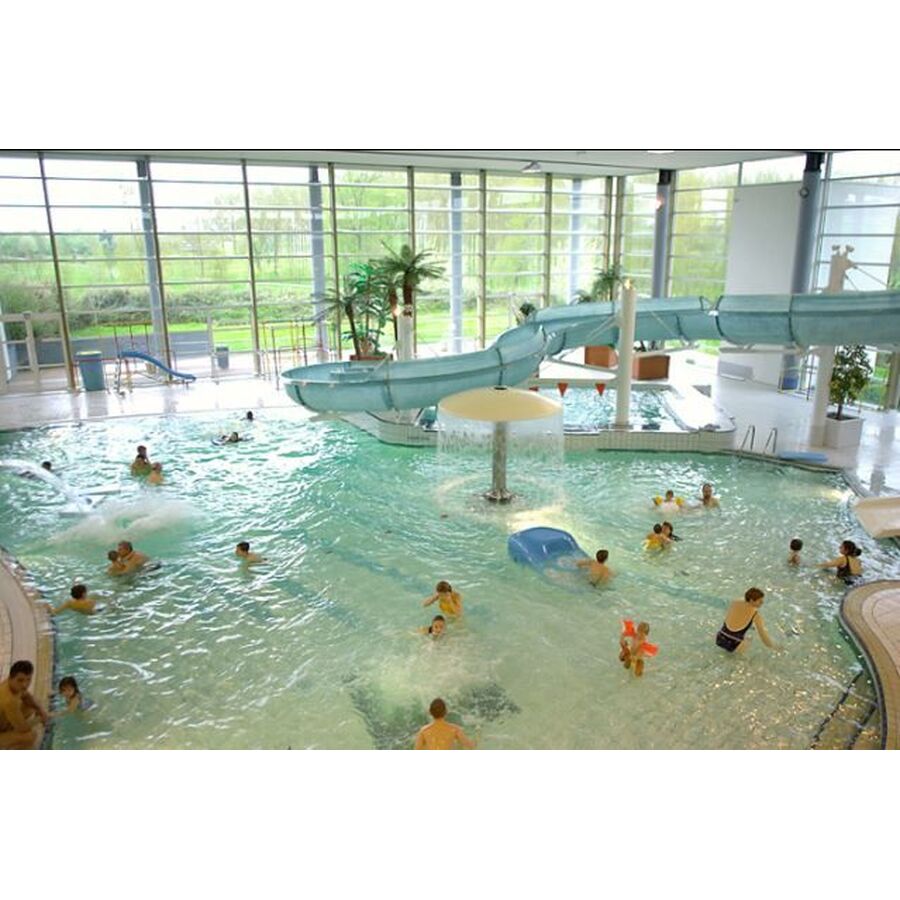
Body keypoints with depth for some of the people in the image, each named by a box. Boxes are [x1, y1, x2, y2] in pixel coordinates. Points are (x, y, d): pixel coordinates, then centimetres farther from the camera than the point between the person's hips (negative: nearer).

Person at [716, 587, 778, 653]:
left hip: (719, 640, 3)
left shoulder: (734, 603, 5)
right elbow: (763, 633, -2)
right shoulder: (756, 614, -7)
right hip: (732, 646, -3)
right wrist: (772, 646, 15)